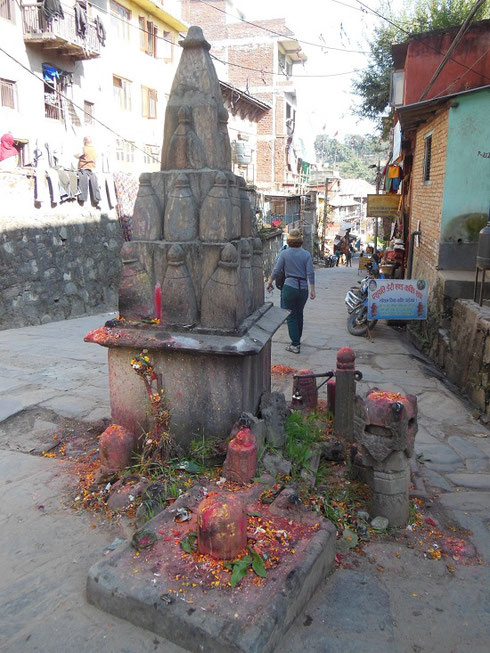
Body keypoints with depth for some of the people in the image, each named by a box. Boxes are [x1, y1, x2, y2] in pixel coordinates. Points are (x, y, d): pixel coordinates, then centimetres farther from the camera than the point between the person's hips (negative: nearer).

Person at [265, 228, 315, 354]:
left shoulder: (284, 254, -3)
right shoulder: (306, 254, 0)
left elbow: (276, 271, 0)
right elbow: (310, 273, -5)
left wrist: (269, 282, 15)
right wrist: (312, 290, 0)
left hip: (289, 287, -3)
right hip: (303, 288, 3)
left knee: (291, 317, 3)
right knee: (299, 314, 19)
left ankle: (295, 345, 1)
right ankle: (297, 340, 31)